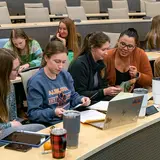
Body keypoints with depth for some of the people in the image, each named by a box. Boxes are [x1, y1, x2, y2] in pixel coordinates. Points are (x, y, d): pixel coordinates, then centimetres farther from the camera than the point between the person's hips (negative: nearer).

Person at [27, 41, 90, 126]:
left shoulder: (65, 75, 10)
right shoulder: (36, 82, -12)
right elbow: (33, 113, -12)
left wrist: (81, 99, 1)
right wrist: (53, 112, -28)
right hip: (49, 125, -7)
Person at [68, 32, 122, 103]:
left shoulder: (100, 62, 8)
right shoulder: (79, 64, -18)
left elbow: (103, 86, 13)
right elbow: (80, 94, -19)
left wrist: (111, 90, -9)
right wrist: (104, 92, -24)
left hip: (95, 101, 8)